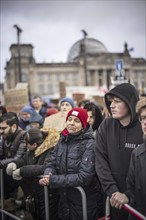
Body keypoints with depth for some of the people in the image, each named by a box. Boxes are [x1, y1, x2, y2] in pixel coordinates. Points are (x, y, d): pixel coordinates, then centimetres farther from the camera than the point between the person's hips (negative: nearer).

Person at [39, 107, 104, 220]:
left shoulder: (90, 144, -16)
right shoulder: (62, 140, 3)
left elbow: (84, 177, -23)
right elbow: (52, 164, 6)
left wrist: (53, 180, -23)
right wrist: (48, 175, -18)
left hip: (86, 203, -5)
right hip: (65, 201, 5)